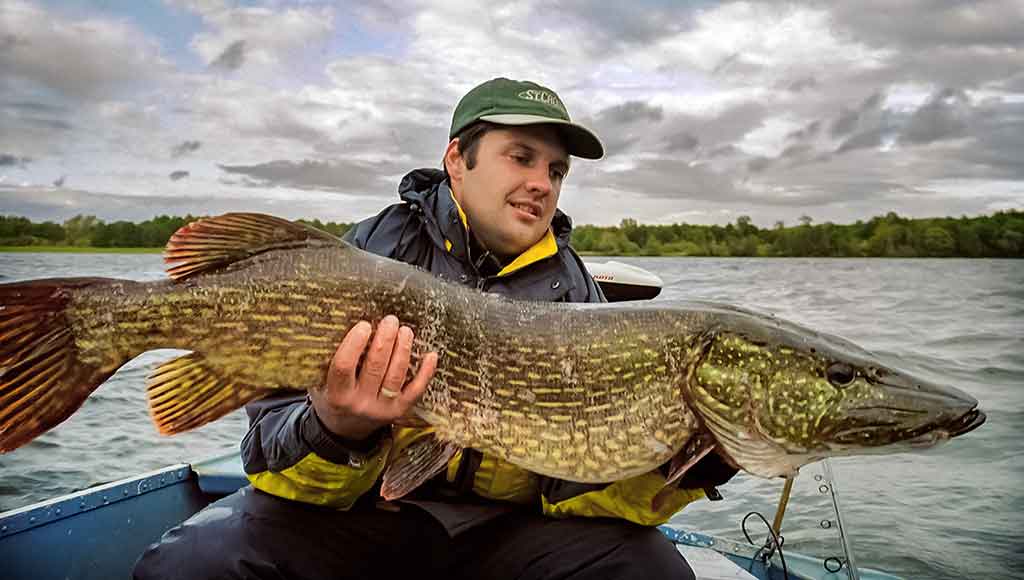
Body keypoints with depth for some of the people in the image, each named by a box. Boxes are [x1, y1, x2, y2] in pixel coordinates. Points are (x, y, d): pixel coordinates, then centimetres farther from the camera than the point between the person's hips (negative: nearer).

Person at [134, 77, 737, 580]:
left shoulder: (575, 290, 3)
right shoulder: (370, 249, -5)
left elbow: (578, 479, -4)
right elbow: (275, 441, -10)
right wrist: (339, 432, -32)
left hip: (503, 523, 2)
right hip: (361, 506, -1)